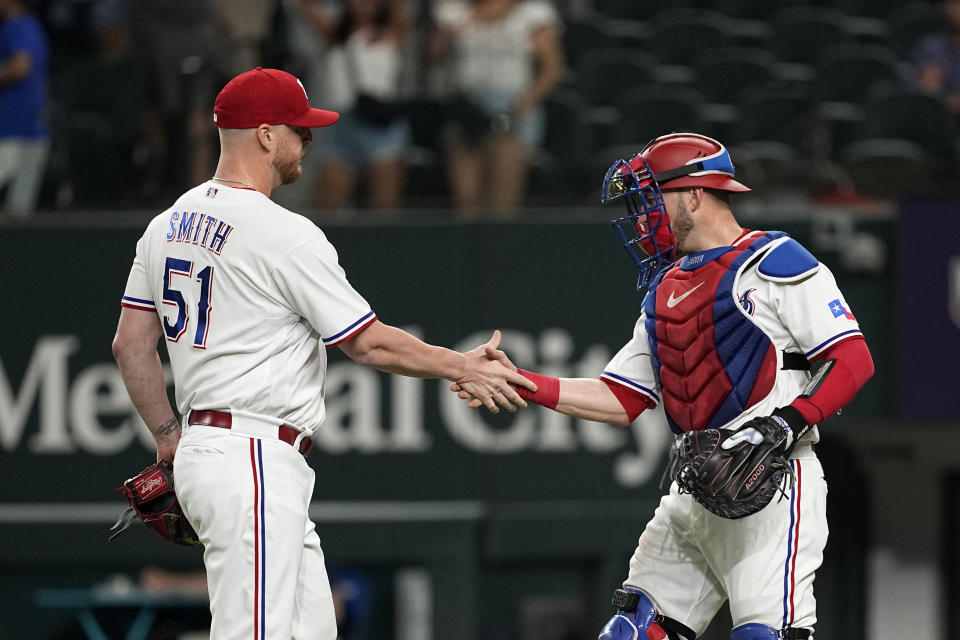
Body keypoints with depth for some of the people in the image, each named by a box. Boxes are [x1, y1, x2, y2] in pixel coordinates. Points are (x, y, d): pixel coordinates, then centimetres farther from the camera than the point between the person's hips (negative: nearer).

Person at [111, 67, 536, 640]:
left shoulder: (170, 224, 12)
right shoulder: (285, 236, -14)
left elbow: (131, 344, 15)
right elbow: (369, 344, -9)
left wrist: (170, 437, 21)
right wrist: (462, 368, 4)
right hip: (254, 463, -10)